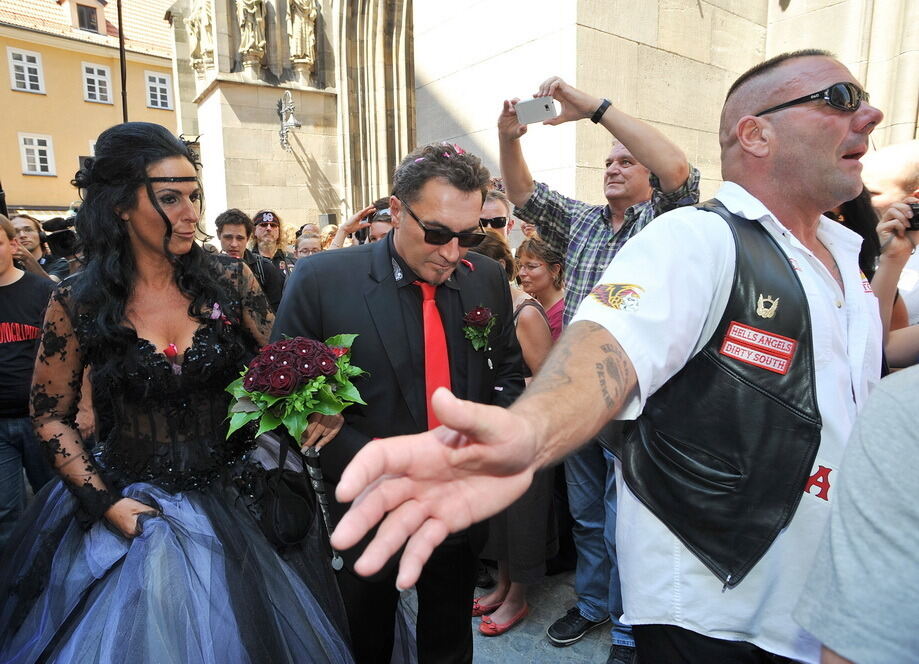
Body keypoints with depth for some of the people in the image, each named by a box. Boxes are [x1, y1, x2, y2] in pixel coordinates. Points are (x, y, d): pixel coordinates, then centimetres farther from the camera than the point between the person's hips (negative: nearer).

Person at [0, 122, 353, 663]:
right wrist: (104, 501, -9)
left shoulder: (229, 279, -8)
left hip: (232, 498, 1)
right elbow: (51, 417, 0)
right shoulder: (79, 304, -9)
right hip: (133, 503, -1)